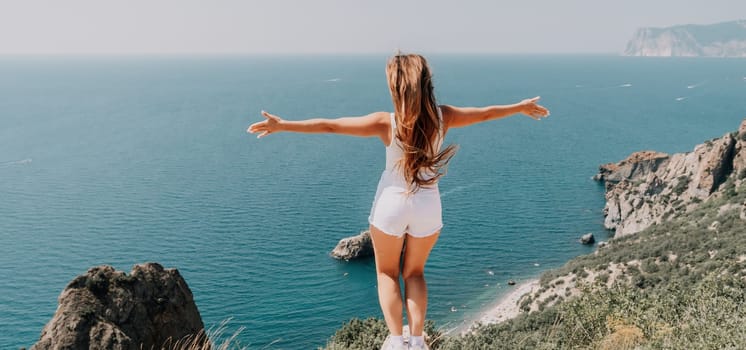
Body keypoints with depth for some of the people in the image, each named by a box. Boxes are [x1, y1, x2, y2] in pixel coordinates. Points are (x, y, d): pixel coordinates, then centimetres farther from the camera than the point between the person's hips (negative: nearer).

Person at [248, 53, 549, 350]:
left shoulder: (387, 122, -19)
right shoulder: (443, 117, -10)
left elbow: (329, 126, -17)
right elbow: (485, 113, 6)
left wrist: (281, 125, -9)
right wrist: (522, 107, 23)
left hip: (392, 204, -3)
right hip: (427, 207, 3)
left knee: (387, 273, 18)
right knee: (414, 272, 22)